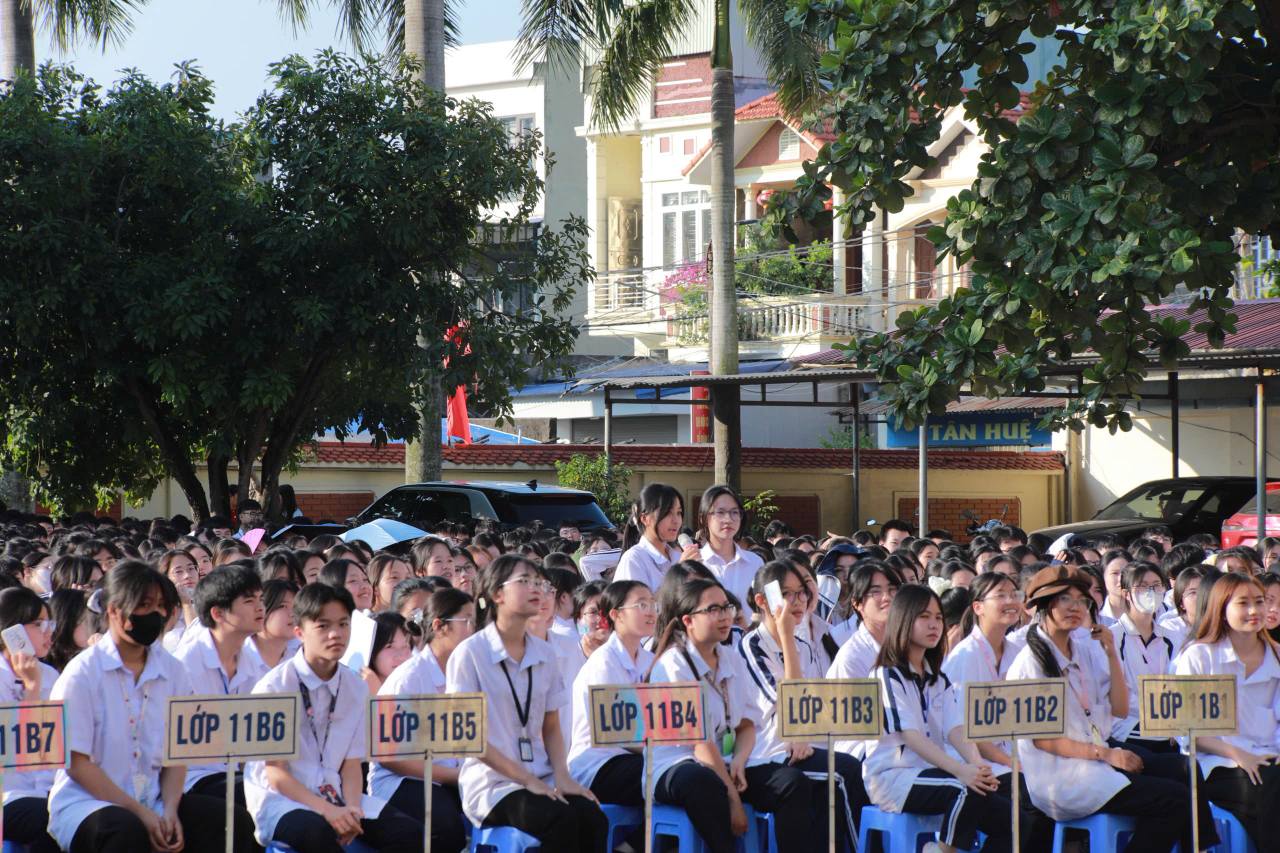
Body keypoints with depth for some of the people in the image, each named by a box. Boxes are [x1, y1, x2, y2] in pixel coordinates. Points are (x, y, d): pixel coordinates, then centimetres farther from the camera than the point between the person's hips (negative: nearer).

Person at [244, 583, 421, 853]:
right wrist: (326, 810, -23)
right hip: (280, 800, -6)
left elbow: (351, 762, 7)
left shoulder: (355, 688, 7)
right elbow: (275, 773, -11)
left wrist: (352, 808, -14)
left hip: (332, 795, 6)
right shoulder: (273, 687, -10)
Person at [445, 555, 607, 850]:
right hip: (492, 783, -5)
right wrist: (527, 780, -13)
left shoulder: (544, 654, 13)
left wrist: (561, 775, -3)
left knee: (592, 817, -25)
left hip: (542, 779, 5)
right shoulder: (470, 653, -4)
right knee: (561, 819, -31)